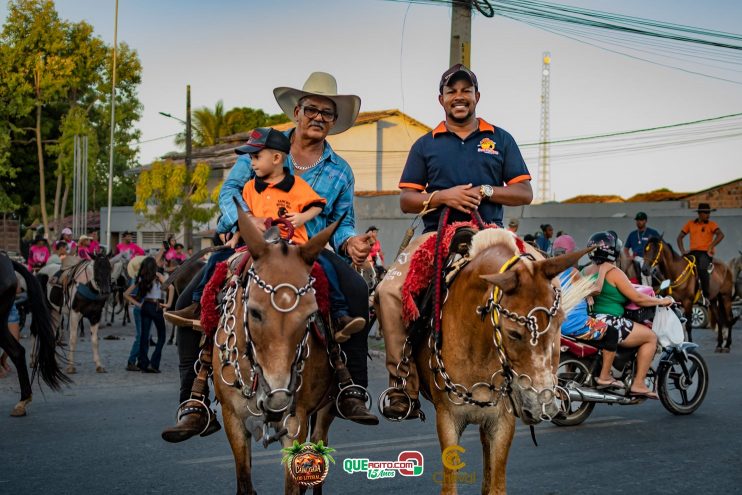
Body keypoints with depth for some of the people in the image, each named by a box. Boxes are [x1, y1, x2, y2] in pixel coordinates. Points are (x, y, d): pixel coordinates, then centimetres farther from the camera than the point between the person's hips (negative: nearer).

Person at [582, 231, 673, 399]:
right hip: (608, 323, -9)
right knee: (651, 336, 3)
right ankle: (638, 384, 0)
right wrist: (661, 301, 3)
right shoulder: (613, 272, -12)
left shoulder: (586, 271, 11)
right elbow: (637, 298, -11)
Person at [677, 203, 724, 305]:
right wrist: (682, 250, 2)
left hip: (705, 253, -4)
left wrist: (711, 247, -17)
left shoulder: (711, 224, 5)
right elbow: (680, 237, 15)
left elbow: (720, 235, -11)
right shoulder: (690, 224, 13)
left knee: (702, 269, -31)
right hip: (693, 252, 4)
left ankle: (706, 296, -24)